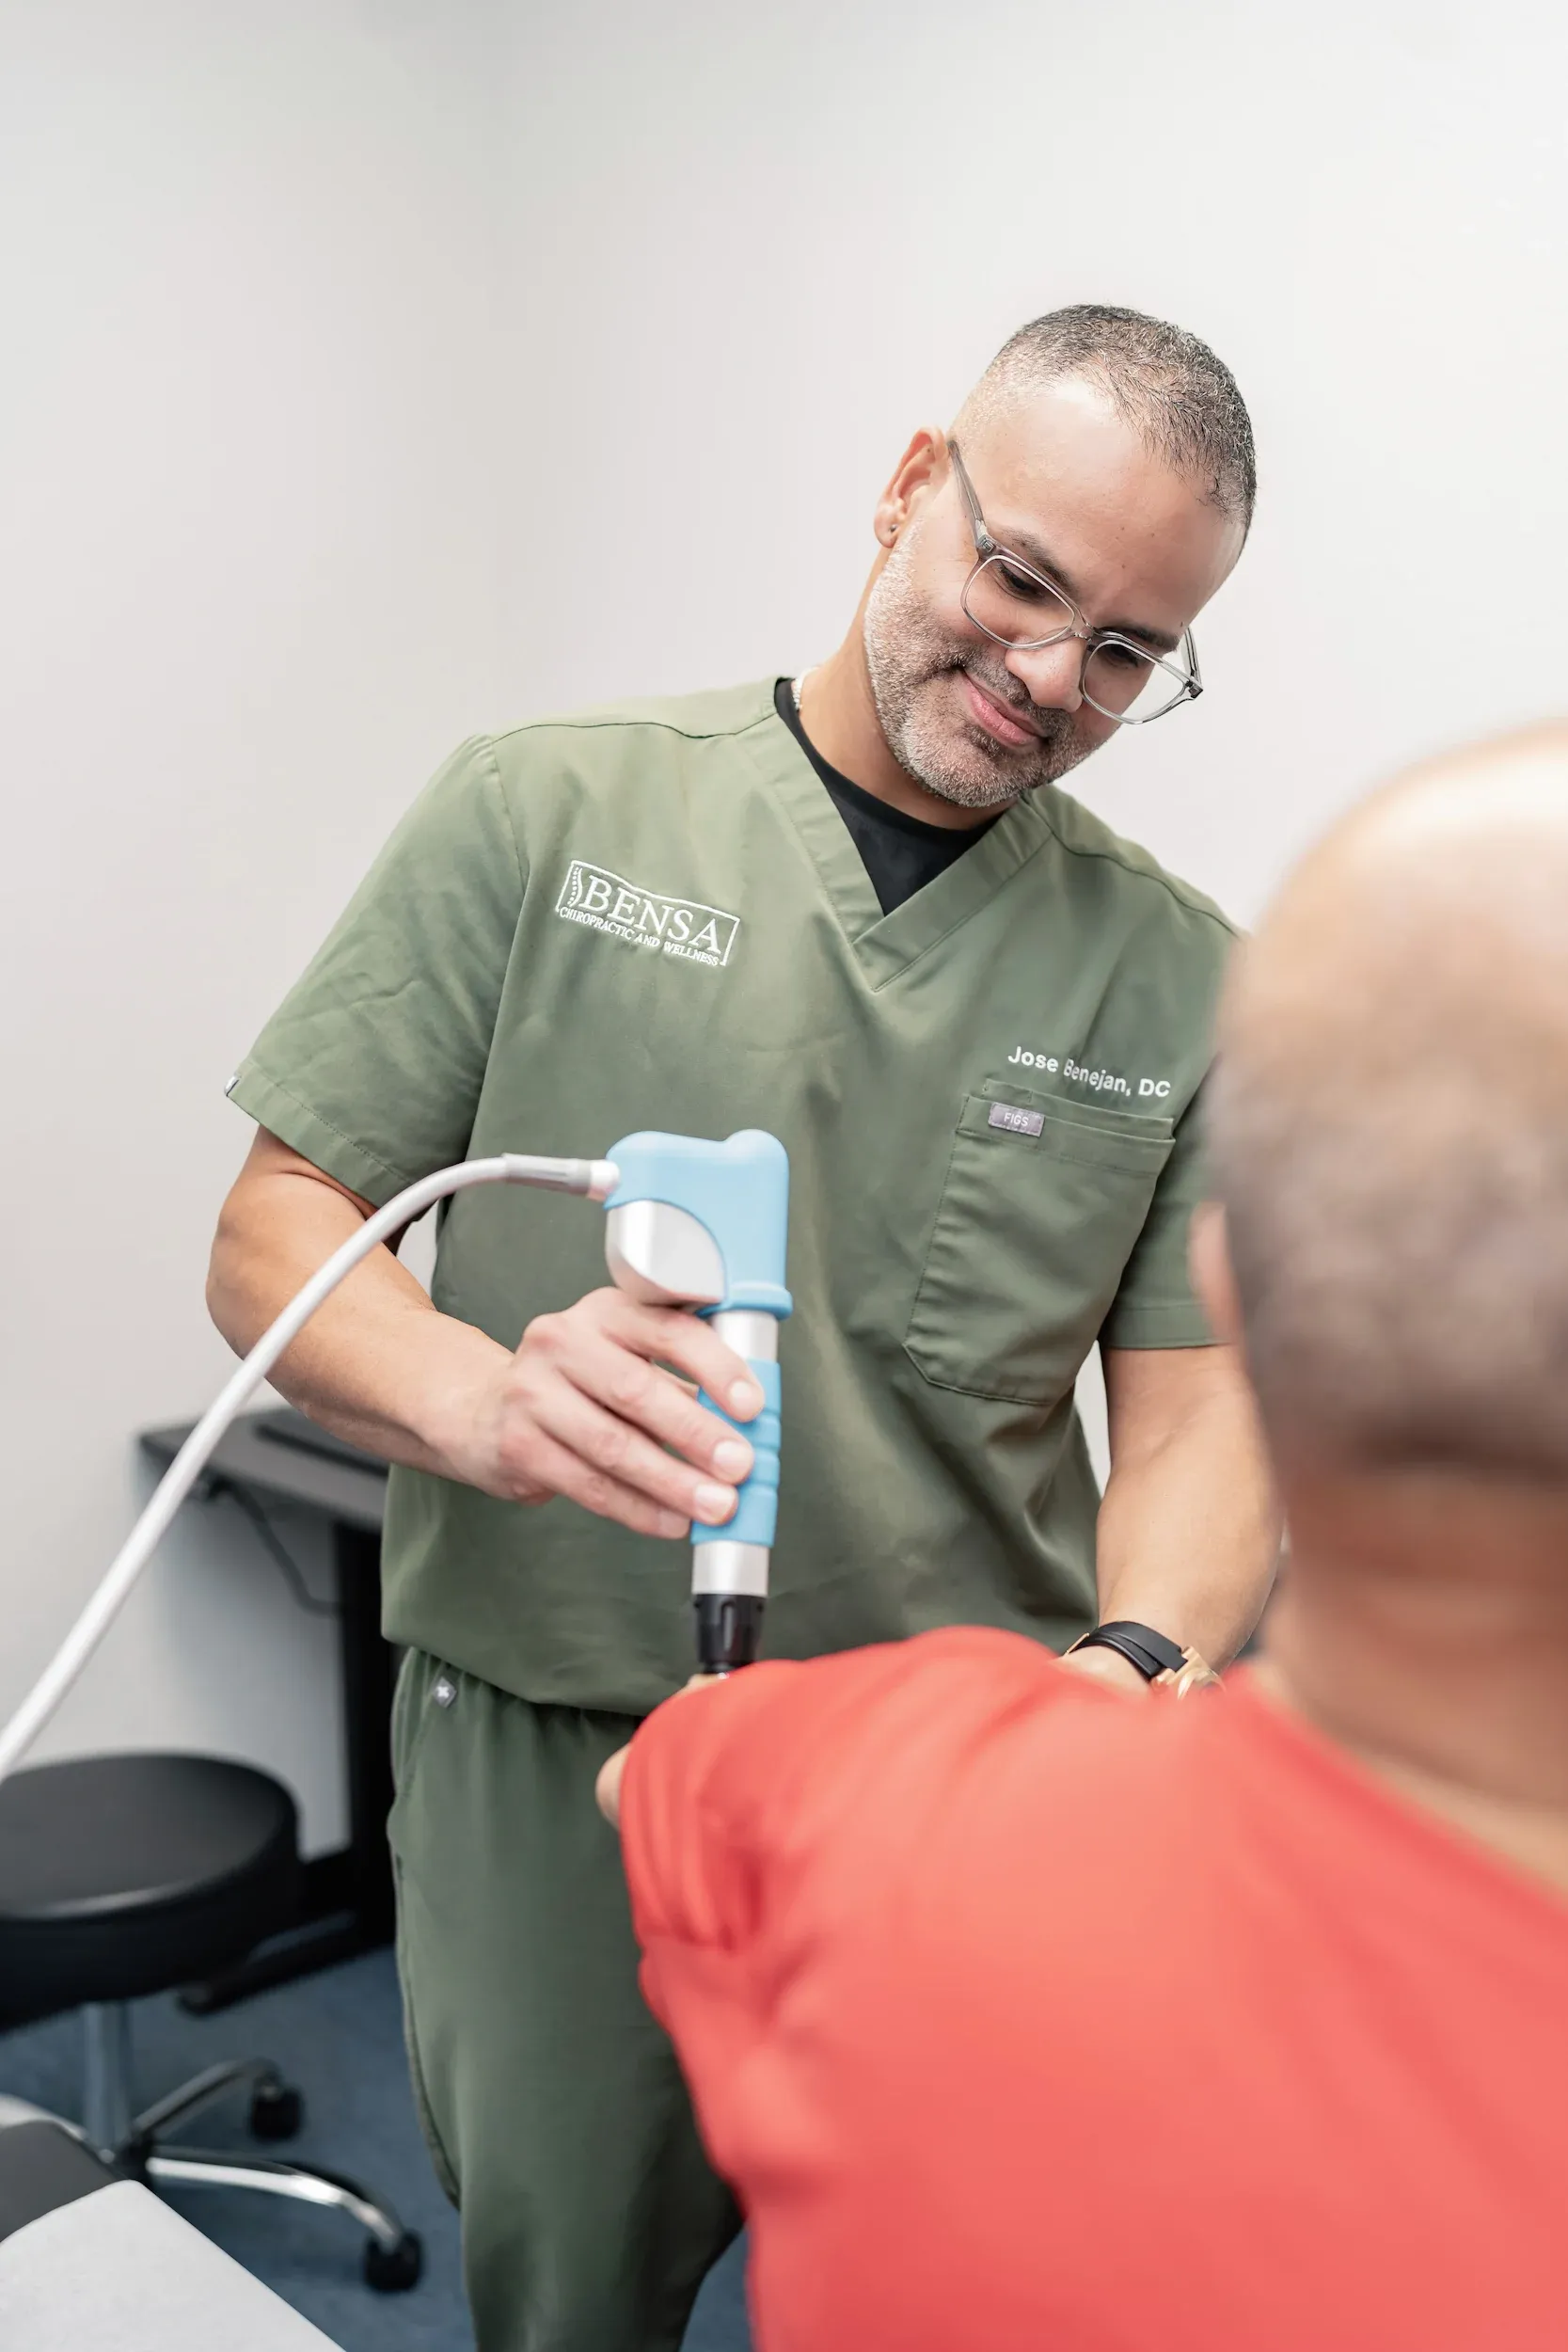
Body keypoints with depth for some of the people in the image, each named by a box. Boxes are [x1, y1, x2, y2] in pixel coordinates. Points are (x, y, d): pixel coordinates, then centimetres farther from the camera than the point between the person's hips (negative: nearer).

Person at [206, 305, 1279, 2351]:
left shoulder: (1179, 979, 1)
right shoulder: (542, 815, -5)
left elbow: (1196, 1405, -2)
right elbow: (274, 1240, -6)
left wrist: (1141, 1664, -22)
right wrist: (482, 1398, -26)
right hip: (546, 1774, -1)